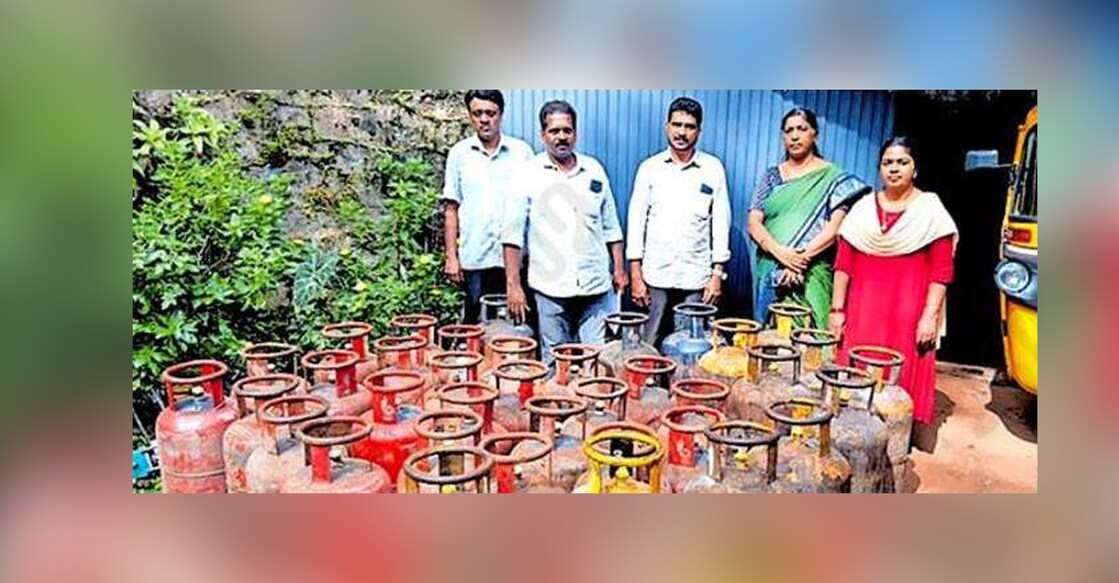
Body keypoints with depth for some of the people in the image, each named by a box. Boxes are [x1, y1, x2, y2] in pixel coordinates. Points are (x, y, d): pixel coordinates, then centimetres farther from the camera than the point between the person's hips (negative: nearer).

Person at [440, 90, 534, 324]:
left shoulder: (522, 151, 6)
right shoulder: (459, 153, 7)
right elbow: (451, 208, 7)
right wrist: (451, 256, 0)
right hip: (473, 260, 0)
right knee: (474, 325, 5)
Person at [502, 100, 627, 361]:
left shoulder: (594, 170, 9)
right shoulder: (529, 174, 0)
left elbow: (611, 226, 16)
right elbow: (513, 234, -3)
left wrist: (619, 268, 12)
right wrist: (513, 285, -8)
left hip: (596, 284, 2)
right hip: (551, 288, -2)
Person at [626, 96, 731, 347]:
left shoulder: (713, 168, 4)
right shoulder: (650, 167, 5)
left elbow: (721, 221, 5)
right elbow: (637, 220, 4)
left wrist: (718, 273, 0)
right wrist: (635, 275, -1)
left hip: (696, 277, 0)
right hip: (655, 275, 0)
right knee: (648, 345, 2)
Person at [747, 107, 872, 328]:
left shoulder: (831, 176, 3)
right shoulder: (772, 176, 11)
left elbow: (834, 227, -6)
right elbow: (753, 222, 2)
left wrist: (801, 258, -17)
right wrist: (779, 252, -14)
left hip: (810, 277, -3)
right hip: (769, 274, 3)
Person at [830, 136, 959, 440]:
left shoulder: (930, 210, 2)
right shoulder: (863, 208, 10)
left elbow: (942, 270, -2)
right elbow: (844, 263, 8)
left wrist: (930, 315, -9)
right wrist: (837, 309, 3)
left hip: (908, 313, -2)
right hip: (863, 310, 3)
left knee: (902, 380, 0)